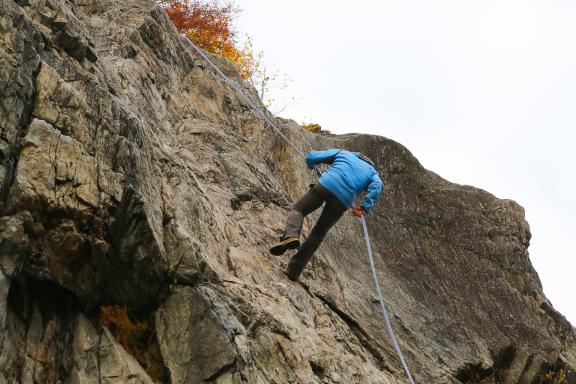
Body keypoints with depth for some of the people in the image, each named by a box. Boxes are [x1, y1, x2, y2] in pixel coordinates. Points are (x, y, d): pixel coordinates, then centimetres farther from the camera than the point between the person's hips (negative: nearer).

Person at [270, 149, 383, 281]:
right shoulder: (372, 172, 29)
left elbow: (311, 157, 21)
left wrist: (312, 166, 43)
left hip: (327, 184, -2)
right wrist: (365, 208, -1)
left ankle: (291, 235, -21)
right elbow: (376, 186, 4)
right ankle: (294, 270, 10)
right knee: (319, 233, 16)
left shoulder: (342, 153, 29)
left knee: (298, 210, 13)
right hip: (344, 200, 2)